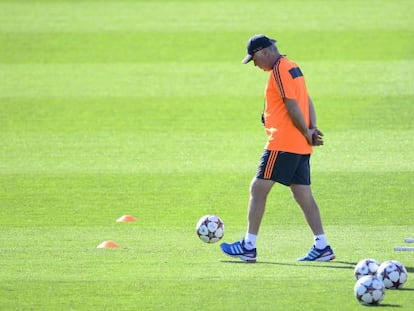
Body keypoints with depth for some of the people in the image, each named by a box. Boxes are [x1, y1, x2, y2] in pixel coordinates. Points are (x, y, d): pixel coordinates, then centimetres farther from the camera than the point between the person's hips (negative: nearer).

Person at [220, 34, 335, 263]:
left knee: (258, 189, -5)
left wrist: (307, 133, -9)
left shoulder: (279, 71, -12)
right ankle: (322, 247, 6)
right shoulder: (292, 68, 18)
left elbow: (293, 106, -18)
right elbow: (307, 102, 16)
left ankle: (249, 246, -5)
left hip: (283, 144, -10)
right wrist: (312, 130, 3)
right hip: (301, 147, 10)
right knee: (303, 195, 9)